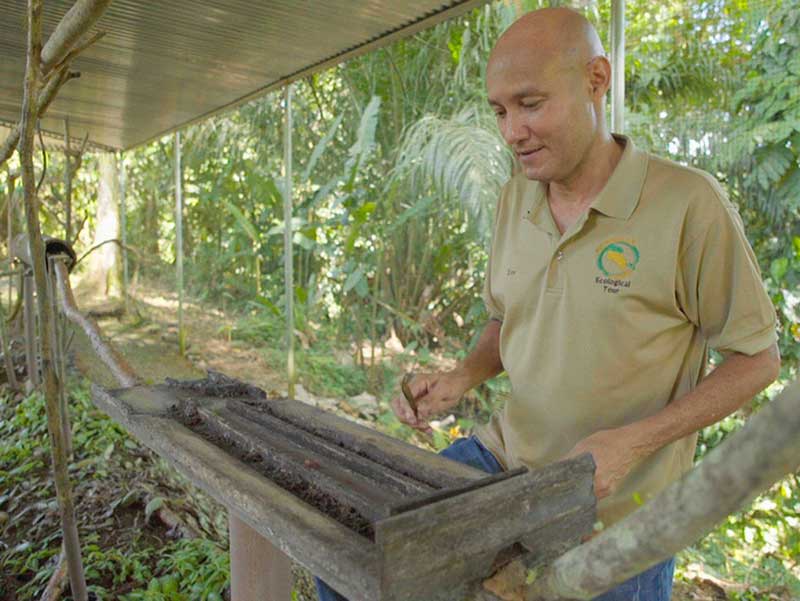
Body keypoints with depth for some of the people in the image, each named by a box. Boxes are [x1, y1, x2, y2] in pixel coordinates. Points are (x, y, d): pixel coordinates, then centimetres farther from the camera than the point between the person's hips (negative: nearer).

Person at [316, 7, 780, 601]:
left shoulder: (690, 203, -17)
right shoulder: (514, 199, 1)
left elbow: (757, 358, -9)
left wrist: (634, 442, -21)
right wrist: (462, 379, -6)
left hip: (614, 511, -4)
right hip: (504, 457, 5)